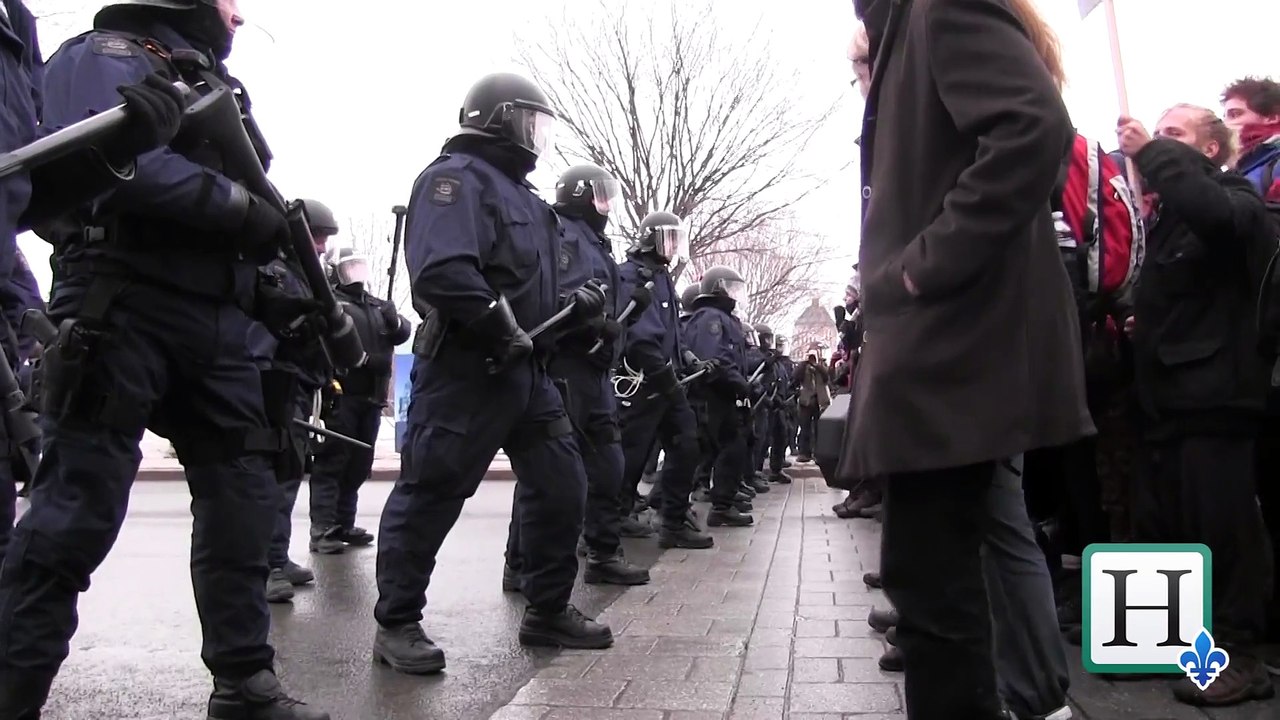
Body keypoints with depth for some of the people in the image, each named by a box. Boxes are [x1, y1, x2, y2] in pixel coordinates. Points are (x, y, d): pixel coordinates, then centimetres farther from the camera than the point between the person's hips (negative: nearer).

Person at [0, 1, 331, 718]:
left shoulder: (216, 87, 27)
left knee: (244, 501, 5)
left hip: (216, 326, 8)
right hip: (124, 311, -8)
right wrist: (239, 205, -13)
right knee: (78, 510, -8)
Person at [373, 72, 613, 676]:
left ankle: (548, 612, 24)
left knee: (562, 486, 11)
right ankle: (396, 624, 11)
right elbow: (443, 272, -25)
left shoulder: (518, 192, 24)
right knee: (430, 493, -2)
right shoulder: (457, 177, -7)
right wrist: (502, 329, -22)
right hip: (464, 368, -10)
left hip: (526, 369, 10)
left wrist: (574, 305, 11)